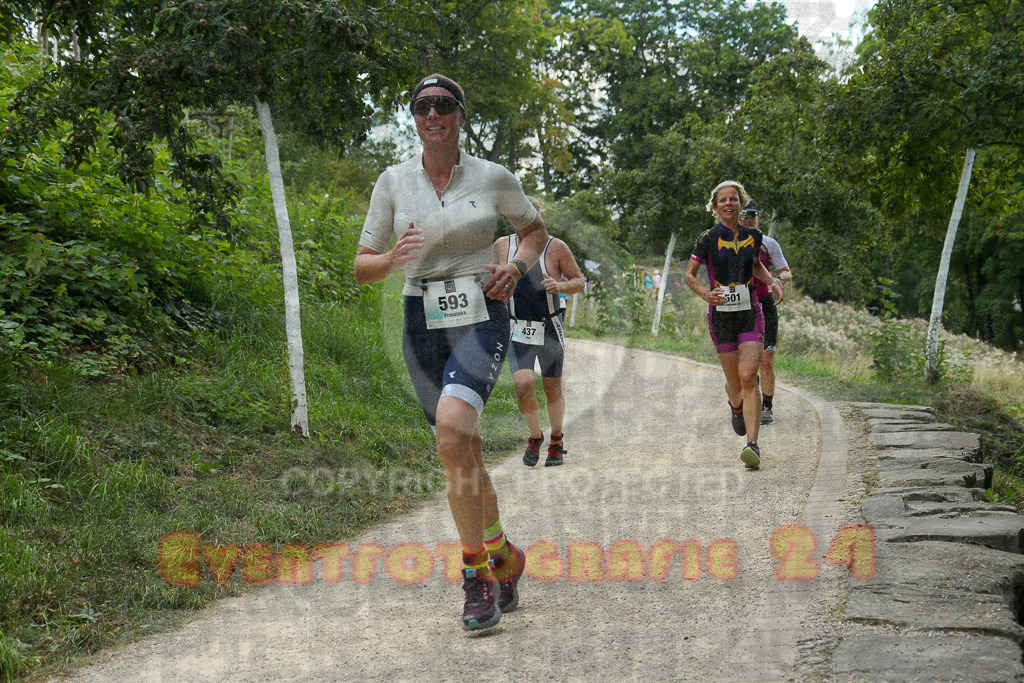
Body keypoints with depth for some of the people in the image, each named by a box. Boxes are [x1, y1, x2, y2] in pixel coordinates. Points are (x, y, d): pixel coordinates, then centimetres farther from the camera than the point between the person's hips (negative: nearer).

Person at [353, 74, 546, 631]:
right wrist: (392, 259, -17)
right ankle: (505, 558, 28)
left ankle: (477, 569, -14)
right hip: (423, 326, 3)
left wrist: (517, 267, -2)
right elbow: (362, 267, 6)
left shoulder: (493, 178, 1)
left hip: (481, 318, -3)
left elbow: (535, 229, 18)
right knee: (462, 453, 7)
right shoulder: (393, 182, 4)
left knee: (452, 431, -26)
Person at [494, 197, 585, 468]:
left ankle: (556, 443, 30)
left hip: (549, 330, -1)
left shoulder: (556, 247, -7)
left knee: (553, 390, 9)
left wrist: (560, 286, -19)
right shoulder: (502, 245, 0)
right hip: (518, 332, 1)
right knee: (523, 385, -17)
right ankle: (535, 436, 8)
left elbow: (579, 282, 0)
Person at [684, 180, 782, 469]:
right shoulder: (708, 238, -4)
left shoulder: (753, 236, 5)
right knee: (734, 382, 7)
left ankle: (752, 445, -19)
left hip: (750, 315, 1)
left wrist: (773, 282, 6)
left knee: (748, 377, -15)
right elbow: (689, 275, 0)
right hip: (720, 315, -1)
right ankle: (736, 405, 46)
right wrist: (705, 294, -18)